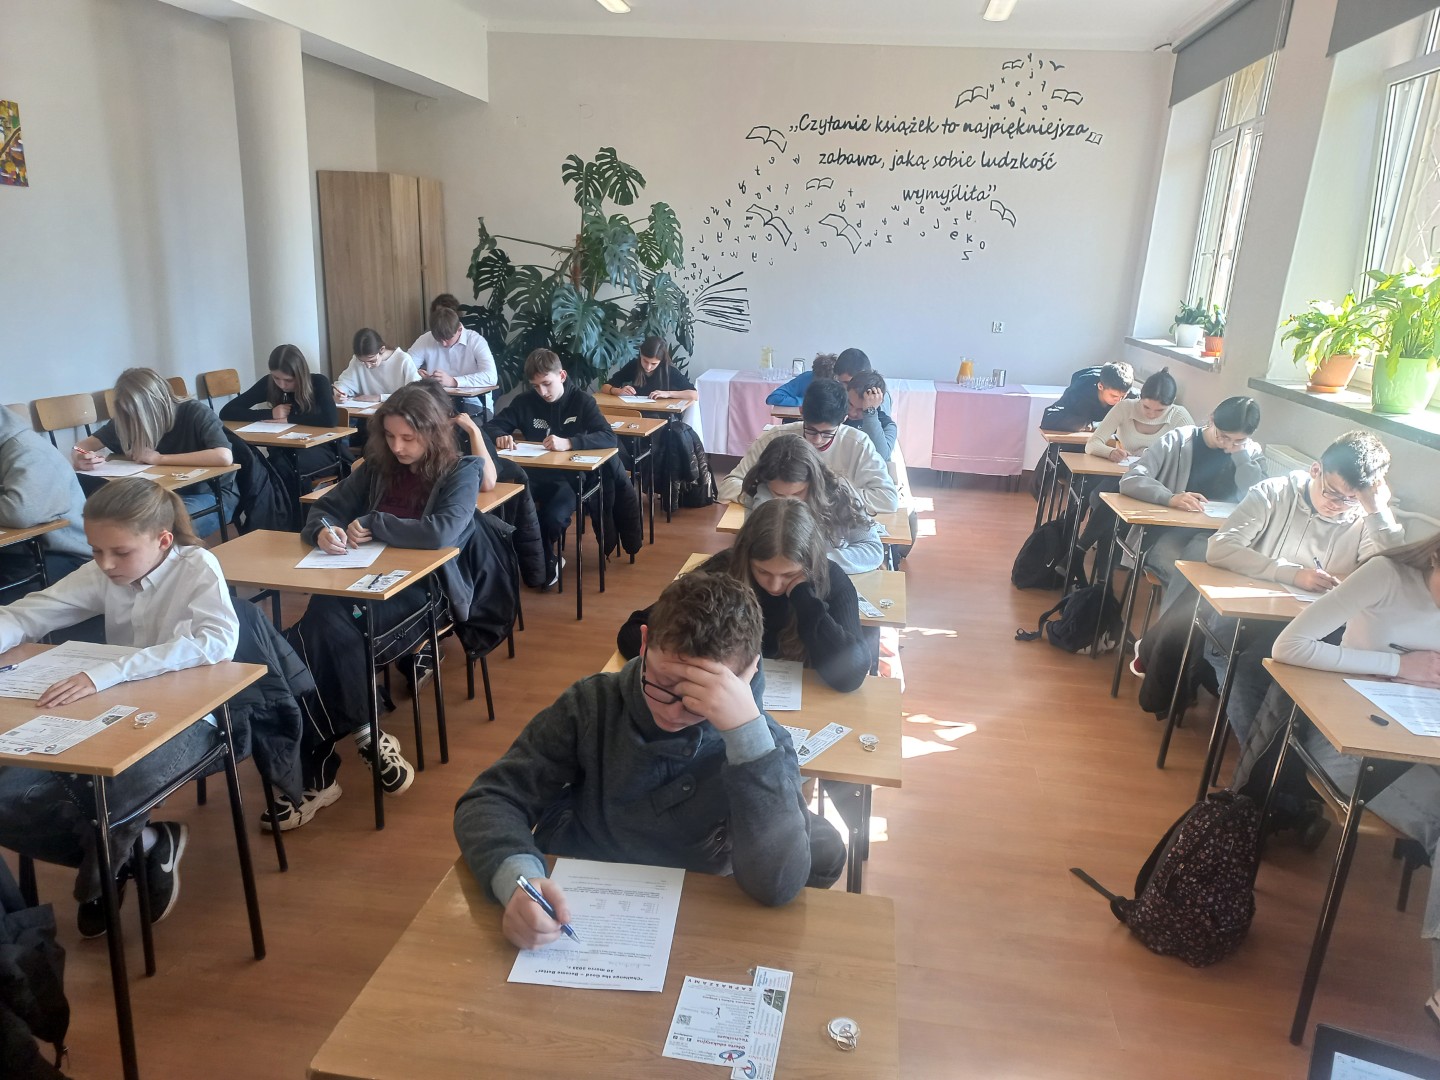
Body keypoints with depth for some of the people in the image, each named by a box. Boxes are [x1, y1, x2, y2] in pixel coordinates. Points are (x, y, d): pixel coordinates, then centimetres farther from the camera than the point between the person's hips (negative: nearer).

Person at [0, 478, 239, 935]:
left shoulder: (197, 567, -16)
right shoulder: (101, 575, 1)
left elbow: (219, 641, -33)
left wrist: (104, 674, -40)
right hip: (116, 715, 6)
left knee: (106, 802, -30)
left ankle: (97, 881, 8)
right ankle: (146, 847, 6)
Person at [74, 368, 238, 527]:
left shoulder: (195, 414, -19)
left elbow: (225, 457, -37)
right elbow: (83, 445, 5)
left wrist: (160, 458, -30)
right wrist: (81, 459, -22)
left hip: (211, 494, -5)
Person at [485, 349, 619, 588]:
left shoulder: (582, 401, -3)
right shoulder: (524, 401, 7)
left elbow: (610, 438, -17)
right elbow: (492, 426, 10)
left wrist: (569, 442, -34)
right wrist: (500, 436, -17)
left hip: (570, 477, -3)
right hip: (535, 475, 3)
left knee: (553, 517, -32)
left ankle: (547, 559, 4)